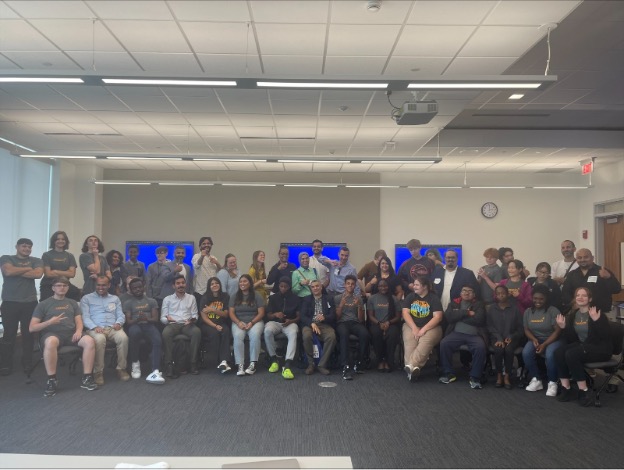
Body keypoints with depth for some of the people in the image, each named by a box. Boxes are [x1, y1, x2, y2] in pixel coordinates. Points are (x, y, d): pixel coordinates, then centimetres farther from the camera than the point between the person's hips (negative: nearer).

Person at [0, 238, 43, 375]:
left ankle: (27, 364, 13)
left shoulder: (36, 261, 11)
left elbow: (38, 274, -10)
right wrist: (28, 268, -4)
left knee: (28, 334, 4)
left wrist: (16, 271, -8)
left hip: (30, 303, 1)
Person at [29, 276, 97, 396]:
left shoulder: (72, 303, 21)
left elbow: (79, 321, 15)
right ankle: (52, 380, -26)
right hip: (52, 334, -3)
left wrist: (78, 331, -9)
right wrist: (50, 322, -14)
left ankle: (86, 378, -18)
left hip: (71, 334, 3)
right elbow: (31, 328, 3)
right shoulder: (43, 304, 9)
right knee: (51, 342, -41)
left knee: (89, 340, -28)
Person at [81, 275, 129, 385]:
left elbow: (121, 315, 17)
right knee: (99, 339, -39)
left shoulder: (115, 298, 25)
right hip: (95, 328, -2)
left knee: (123, 337, -33)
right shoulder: (86, 298, 15)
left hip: (113, 328, 2)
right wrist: (94, 327, -17)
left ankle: (121, 368, -18)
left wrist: (119, 323, -7)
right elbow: (85, 317, 2)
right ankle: (98, 372, -26)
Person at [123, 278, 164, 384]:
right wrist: (137, 319, -18)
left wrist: (146, 318, -14)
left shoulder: (151, 301, 22)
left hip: (149, 325, 1)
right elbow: (128, 321, 5)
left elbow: (155, 319, 9)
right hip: (135, 326, -1)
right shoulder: (127, 303, 18)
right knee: (134, 332, -40)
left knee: (158, 340, -34)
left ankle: (155, 371, -47)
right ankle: (135, 363, -19)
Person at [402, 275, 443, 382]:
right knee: (409, 342, -32)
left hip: (430, 327, -2)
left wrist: (423, 329, -18)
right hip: (412, 325, 2)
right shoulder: (410, 296, 11)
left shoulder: (433, 298, 1)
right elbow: (405, 313, 1)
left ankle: (410, 366, -44)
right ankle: (414, 367, -44)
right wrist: (414, 328, -14)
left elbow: (438, 317, -9)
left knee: (426, 342, -36)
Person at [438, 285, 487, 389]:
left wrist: (459, 316, -1)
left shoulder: (479, 305, 13)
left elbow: (478, 320, -6)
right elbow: (448, 317, -2)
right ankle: (449, 373, -11)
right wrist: (466, 312, -7)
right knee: (444, 343, -26)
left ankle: (475, 377, -17)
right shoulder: (454, 303, 17)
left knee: (481, 347, -31)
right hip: (457, 333, 1)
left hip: (474, 335, -1)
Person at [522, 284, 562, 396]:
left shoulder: (553, 311, -9)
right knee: (526, 352, -27)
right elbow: (526, 330, 8)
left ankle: (552, 383, -12)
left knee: (550, 354, -36)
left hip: (552, 340, -4)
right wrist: (534, 339, -14)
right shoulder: (528, 311, 6)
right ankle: (536, 380, -7)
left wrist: (544, 344, -21)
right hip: (535, 339, 4)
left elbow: (558, 331, -13)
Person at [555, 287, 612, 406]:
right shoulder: (572, 314, 9)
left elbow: (606, 336, -21)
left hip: (600, 349, -6)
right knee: (559, 352, -22)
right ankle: (565, 388, -17)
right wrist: (563, 327, -7)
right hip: (581, 345, 6)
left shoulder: (598, 313, -9)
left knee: (571, 354, -31)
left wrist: (596, 321, -30)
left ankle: (584, 391, -19)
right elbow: (571, 338, 9)